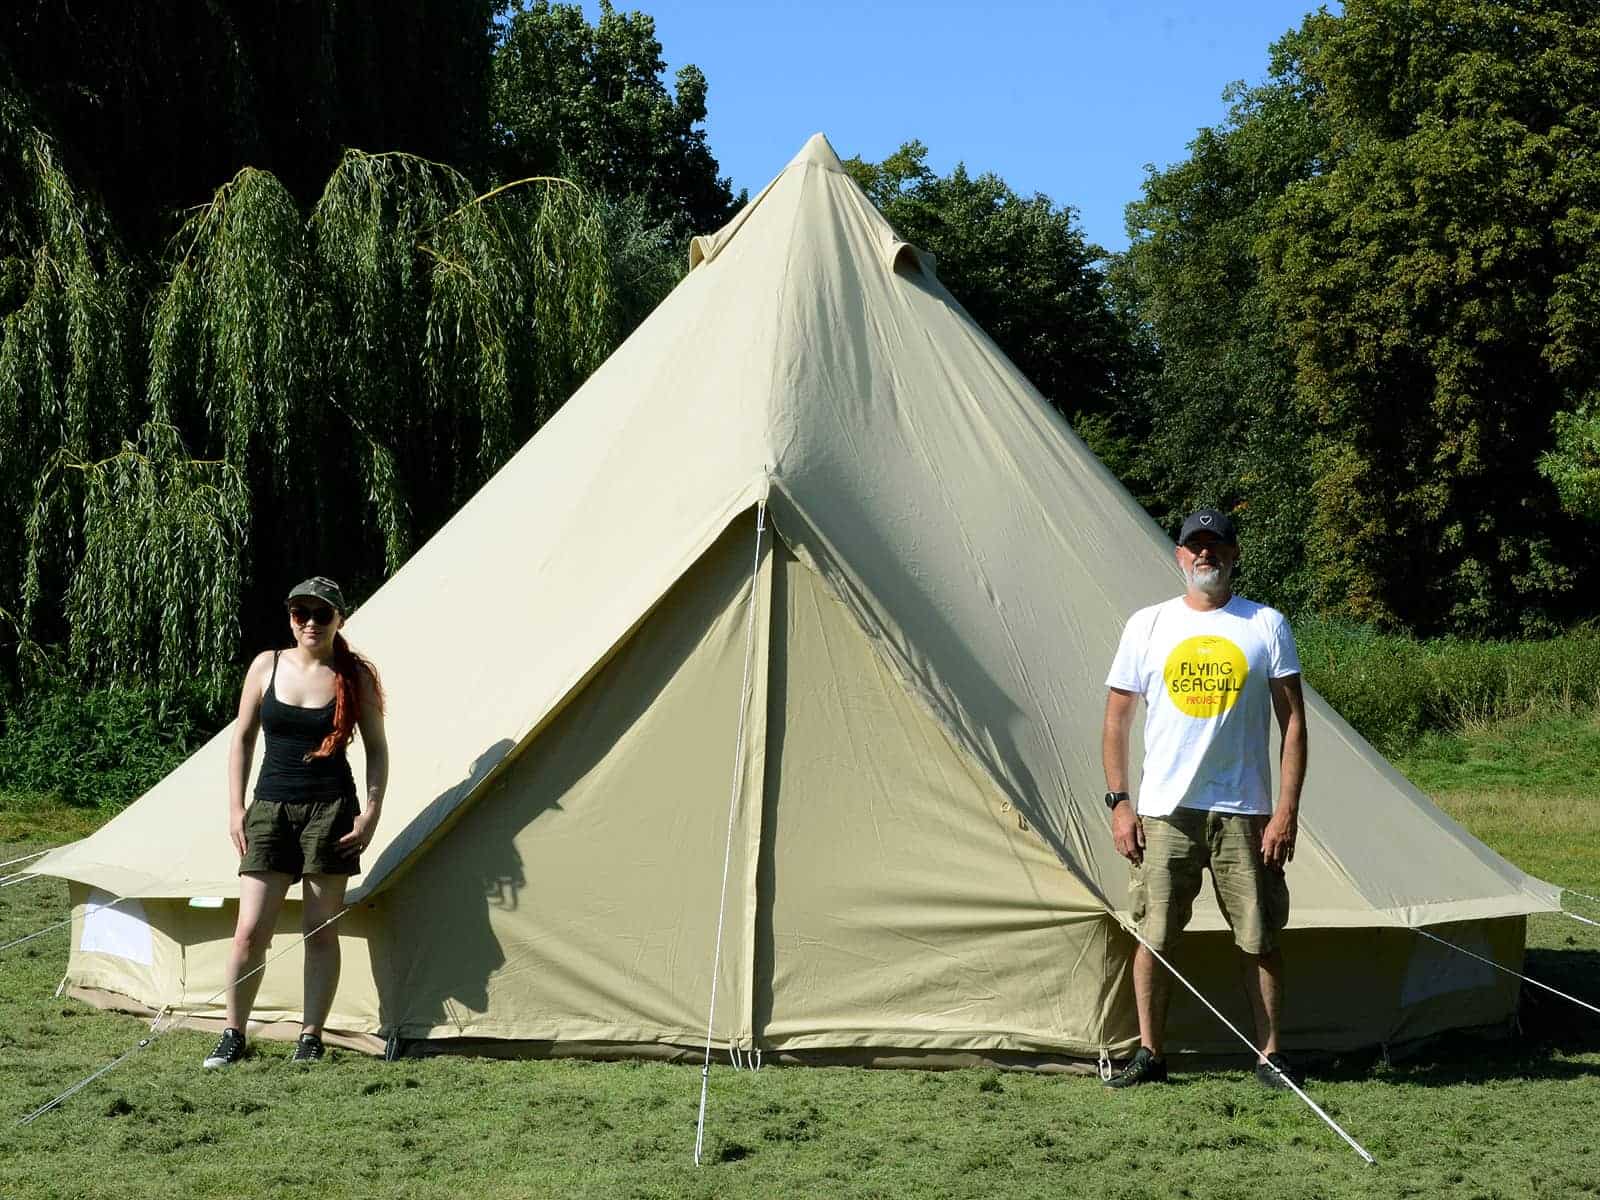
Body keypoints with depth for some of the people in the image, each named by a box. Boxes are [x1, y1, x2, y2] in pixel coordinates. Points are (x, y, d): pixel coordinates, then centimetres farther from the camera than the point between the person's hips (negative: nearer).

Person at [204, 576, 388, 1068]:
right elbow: (242, 738, 11)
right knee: (250, 930, -4)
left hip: (330, 810, -1)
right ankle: (232, 1036, 8)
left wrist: (371, 814, -4)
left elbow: (377, 749, 6)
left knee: (320, 931, 2)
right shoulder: (267, 666, 4)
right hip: (271, 807, 1)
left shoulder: (354, 676, 0)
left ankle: (311, 1038, 11)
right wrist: (236, 807, 5)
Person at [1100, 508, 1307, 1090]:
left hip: (1245, 813, -1)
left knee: (1259, 938, 2)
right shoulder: (1148, 625, 7)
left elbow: (1293, 722, 2)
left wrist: (1287, 809, -6)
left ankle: (1270, 1054, 12)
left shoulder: (1267, 626, 4)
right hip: (1164, 810, 1)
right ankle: (1149, 1054, 12)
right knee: (1153, 934, 0)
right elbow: (1117, 719, 10)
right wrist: (1118, 803, 1)